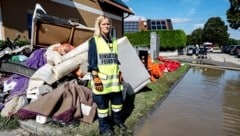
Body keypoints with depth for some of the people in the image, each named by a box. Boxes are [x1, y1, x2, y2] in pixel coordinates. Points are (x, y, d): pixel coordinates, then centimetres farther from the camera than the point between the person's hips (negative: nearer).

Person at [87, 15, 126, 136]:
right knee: (102, 103, 5)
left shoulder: (113, 41, 13)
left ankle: (117, 120, 39)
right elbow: (92, 61, -10)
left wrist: (119, 73, 15)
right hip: (101, 78, -5)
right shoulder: (94, 41, -5)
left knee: (118, 100, 14)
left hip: (114, 77, 6)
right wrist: (95, 78, -15)